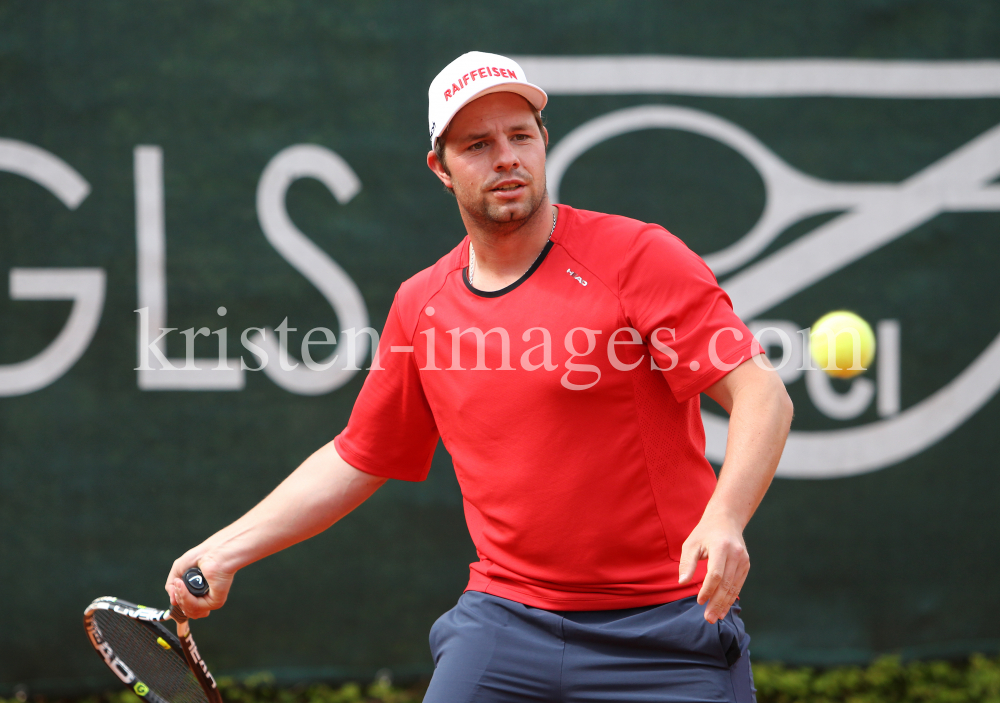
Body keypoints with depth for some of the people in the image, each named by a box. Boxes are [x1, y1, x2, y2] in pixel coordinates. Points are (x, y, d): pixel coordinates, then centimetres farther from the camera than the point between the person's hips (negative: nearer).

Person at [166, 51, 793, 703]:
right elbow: (357, 459, 21)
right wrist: (227, 550, 16)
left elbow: (761, 392, -13)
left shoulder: (637, 254, -7)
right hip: (506, 619, 3)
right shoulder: (420, 305, 8)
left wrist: (723, 519, -31)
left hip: (665, 627, -3)